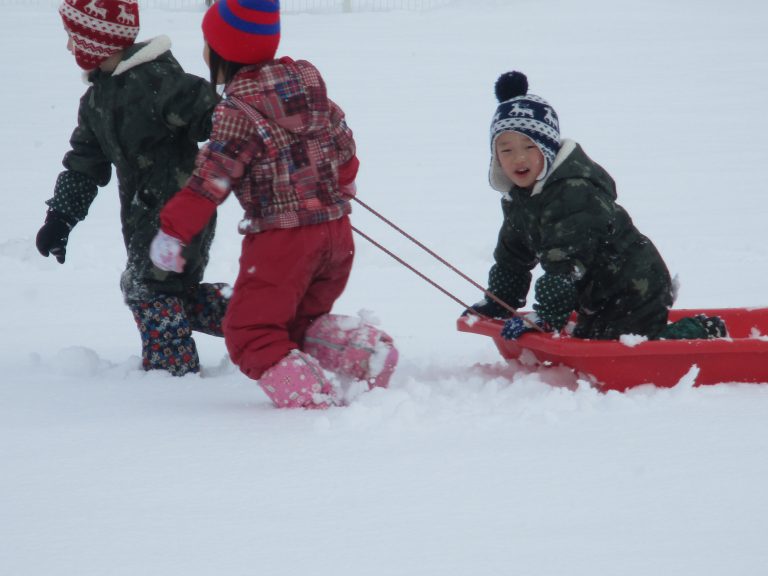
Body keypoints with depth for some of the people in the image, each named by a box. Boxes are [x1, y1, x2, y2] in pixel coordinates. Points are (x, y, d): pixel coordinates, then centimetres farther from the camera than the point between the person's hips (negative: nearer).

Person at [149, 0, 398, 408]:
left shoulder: (237, 110, -13)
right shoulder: (308, 81, 8)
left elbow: (210, 182, -15)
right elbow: (341, 140, 19)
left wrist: (173, 232, -8)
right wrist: (342, 186, 37)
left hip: (281, 240, -8)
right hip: (336, 228, 8)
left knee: (251, 333, 0)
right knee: (301, 321, 23)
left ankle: (309, 398, -18)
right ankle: (365, 351, -2)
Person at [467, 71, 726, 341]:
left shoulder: (575, 191, -25)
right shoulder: (518, 198, 7)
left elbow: (567, 267, -31)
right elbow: (512, 258, 21)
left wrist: (545, 318, -34)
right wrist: (496, 303, 19)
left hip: (634, 292, -10)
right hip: (597, 299, 10)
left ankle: (700, 332, 3)